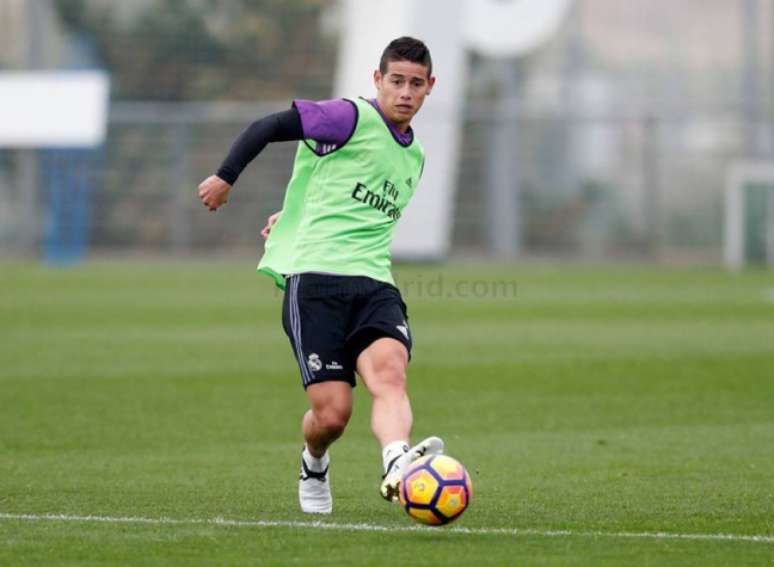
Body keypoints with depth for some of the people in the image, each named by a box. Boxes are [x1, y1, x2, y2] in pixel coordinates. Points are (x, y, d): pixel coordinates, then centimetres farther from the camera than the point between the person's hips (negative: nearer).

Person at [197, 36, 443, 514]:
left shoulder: (414, 158, 22)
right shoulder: (352, 118, -1)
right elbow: (269, 128, -2)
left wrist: (298, 215, 38)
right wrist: (226, 177, -2)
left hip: (375, 285, 5)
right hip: (314, 279, -5)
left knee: (389, 371, -28)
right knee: (332, 414, -11)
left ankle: (398, 467, -54)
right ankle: (314, 466, 25)